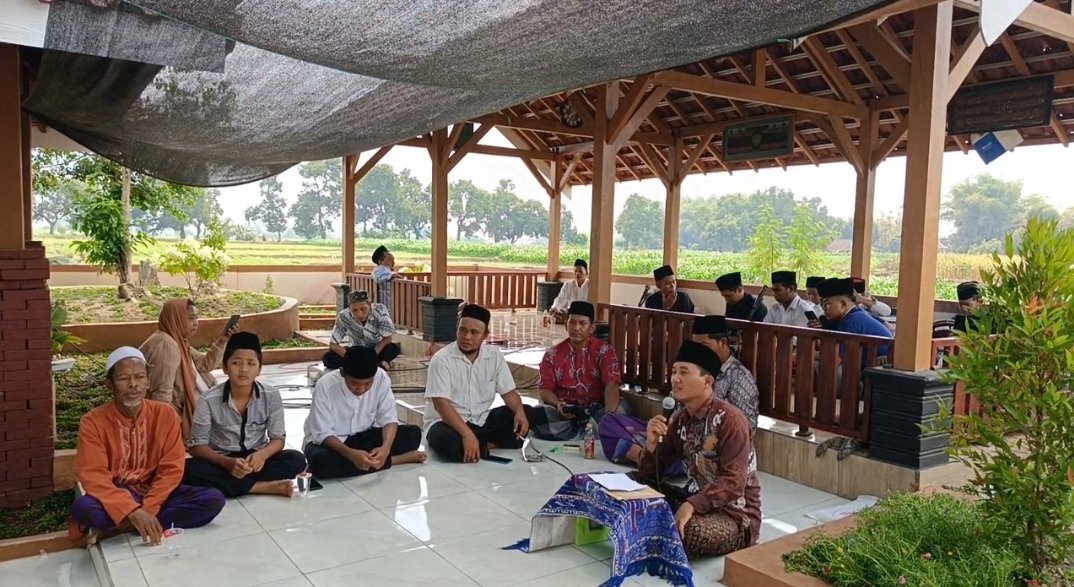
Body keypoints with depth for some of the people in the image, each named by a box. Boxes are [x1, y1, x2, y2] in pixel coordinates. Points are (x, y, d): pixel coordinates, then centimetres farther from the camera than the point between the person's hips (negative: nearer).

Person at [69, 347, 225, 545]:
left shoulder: (166, 414, -5)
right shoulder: (93, 422, -10)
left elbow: (172, 469, -6)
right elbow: (94, 477, -19)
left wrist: (146, 510, -21)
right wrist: (133, 512, -33)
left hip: (155, 496, 3)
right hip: (115, 499, -3)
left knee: (214, 499, -23)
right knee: (82, 507, -35)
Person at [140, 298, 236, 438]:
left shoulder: (179, 341, 8)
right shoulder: (165, 345, -23)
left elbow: (205, 364, 11)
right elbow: (161, 394, -27)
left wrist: (222, 340, -2)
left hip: (190, 404, 10)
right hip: (179, 414, -10)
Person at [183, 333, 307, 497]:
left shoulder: (271, 396, -11)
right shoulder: (209, 400, -14)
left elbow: (278, 438, -4)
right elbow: (197, 445, -9)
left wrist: (262, 454, -28)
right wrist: (226, 462, -28)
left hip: (256, 459, 1)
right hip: (222, 461, -1)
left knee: (296, 460, -24)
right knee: (190, 470, -32)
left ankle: (230, 484, -22)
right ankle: (265, 487, -27)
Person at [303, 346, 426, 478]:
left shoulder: (381, 377, -19)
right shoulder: (325, 386, -26)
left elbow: (389, 419, -14)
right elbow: (323, 433, -23)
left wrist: (386, 447, -35)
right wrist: (350, 454, -42)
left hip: (363, 437, 2)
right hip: (330, 440, -1)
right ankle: (391, 460, -23)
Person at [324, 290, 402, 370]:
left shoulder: (380, 310, -26)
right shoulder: (343, 316, -24)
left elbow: (387, 338, -20)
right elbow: (333, 344, -18)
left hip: (377, 349, -3)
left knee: (393, 348, -37)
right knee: (328, 358, -25)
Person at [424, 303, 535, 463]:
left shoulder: (495, 356, -1)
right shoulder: (442, 359, -15)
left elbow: (508, 392, 3)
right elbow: (441, 403, -23)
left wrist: (520, 412, -21)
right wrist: (467, 435, -34)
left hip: (481, 420, 5)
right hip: (447, 422, -4)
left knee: (525, 414, -12)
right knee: (443, 440, -38)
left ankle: (480, 444, -14)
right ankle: (488, 444, -16)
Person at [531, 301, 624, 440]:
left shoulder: (604, 351, 0)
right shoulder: (552, 354, 6)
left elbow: (611, 385, -14)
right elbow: (545, 390, 1)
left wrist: (609, 415, -34)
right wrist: (558, 405, -23)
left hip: (595, 409, -1)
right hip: (564, 412, 1)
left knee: (620, 409, -30)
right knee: (535, 414, -28)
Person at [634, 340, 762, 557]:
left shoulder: (730, 419, -19)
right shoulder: (678, 419, 2)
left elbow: (733, 483, -26)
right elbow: (647, 478, 2)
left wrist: (691, 506, -37)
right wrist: (651, 443, -17)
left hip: (735, 516, -6)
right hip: (695, 500, 6)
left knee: (684, 531, -33)